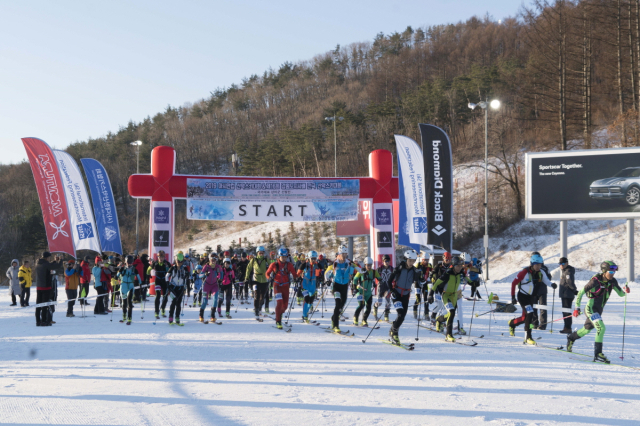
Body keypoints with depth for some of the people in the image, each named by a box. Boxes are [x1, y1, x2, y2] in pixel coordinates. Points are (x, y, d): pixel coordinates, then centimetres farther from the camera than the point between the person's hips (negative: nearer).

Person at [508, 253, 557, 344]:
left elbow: (547, 281, -5)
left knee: (525, 317, 15)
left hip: (531, 297, 6)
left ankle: (512, 323, 46)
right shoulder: (525, 272, -19)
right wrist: (513, 297, -12)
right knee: (530, 314, -20)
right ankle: (528, 337, -14)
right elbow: (514, 283, -13)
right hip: (523, 296, -6)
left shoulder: (541, 273, -4)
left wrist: (552, 284, -29)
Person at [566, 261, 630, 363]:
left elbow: (620, 294, 4)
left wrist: (625, 290, -20)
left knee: (587, 329, 25)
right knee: (601, 328, -25)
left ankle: (571, 338, 52)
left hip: (599, 311, 8)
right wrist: (577, 307, -13)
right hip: (591, 309, -8)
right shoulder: (595, 281, -20)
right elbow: (581, 292, -14)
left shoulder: (612, 281, -1)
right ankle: (597, 354, -23)